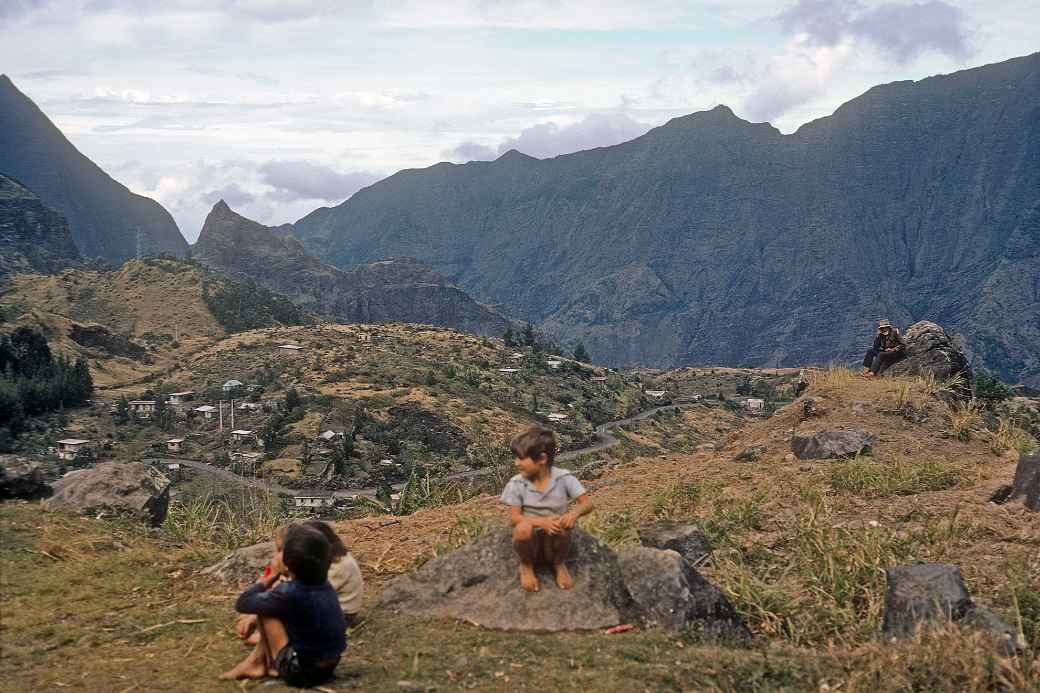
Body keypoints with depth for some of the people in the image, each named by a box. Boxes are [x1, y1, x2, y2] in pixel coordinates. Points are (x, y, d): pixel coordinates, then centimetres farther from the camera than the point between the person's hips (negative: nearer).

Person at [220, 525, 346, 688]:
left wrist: (271, 577, -1)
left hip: (301, 673, -7)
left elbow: (242, 604, -9)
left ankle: (263, 664, 13)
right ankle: (258, 658, 20)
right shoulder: (325, 585, -1)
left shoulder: (288, 593, -23)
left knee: (265, 607, -4)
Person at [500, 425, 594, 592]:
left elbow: (587, 504, -10)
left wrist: (575, 513, -34)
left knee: (561, 524, -32)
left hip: (554, 543, 0)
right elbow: (514, 518, -12)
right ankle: (526, 566, -1)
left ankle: (559, 564, 0)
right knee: (523, 528, -34)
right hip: (530, 543, 0)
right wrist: (541, 522, -30)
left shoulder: (564, 478, -9)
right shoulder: (517, 484, -8)